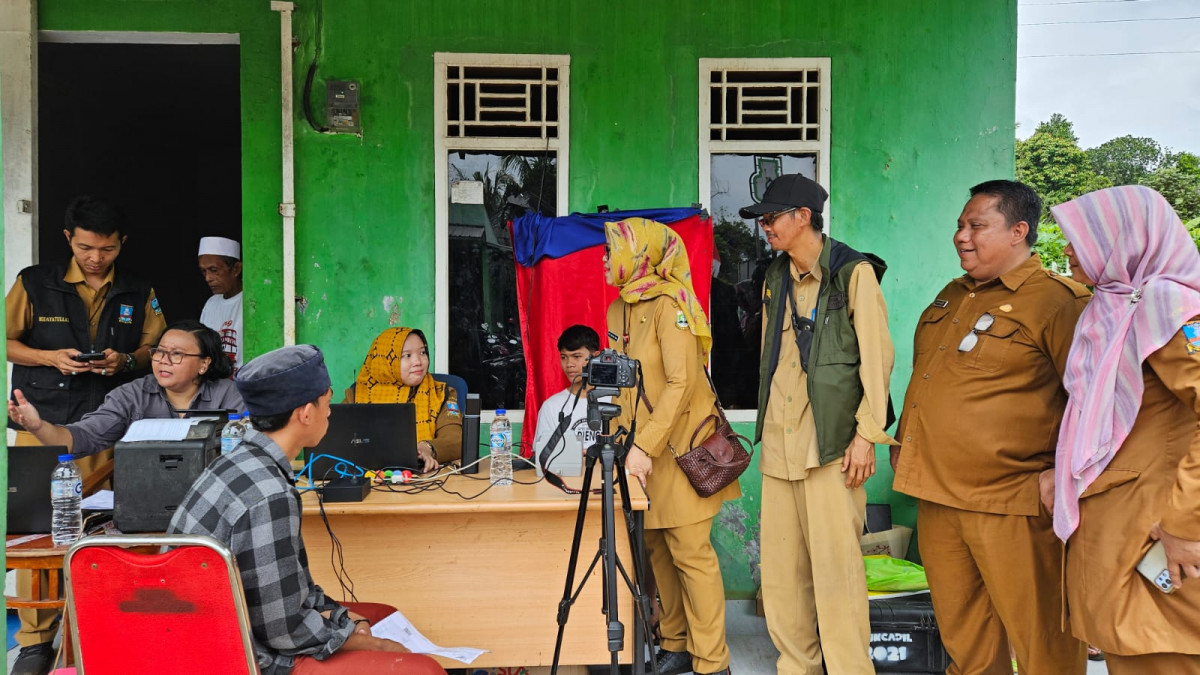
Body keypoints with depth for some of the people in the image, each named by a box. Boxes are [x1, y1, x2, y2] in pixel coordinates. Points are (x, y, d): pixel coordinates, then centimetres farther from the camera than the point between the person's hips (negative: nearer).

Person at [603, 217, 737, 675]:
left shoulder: (669, 305, -14)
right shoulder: (618, 311, 10)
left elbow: (681, 382, -21)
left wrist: (646, 446, -23)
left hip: (680, 447, -7)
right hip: (643, 450, 8)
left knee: (690, 552, -3)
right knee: (657, 548, 12)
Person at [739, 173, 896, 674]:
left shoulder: (853, 272, -3)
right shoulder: (776, 279, 16)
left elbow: (877, 355, -7)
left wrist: (867, 435, -12)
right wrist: (767, 429, 16)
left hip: (830, 442, -6)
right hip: (779, 442, 6)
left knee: (834, 563, -5)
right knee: (781, 564, 8)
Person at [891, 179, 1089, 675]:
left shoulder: (1057, 300, -9)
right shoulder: (952, 296, 15)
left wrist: (1067, 475, -15)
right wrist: (904, 439, 22)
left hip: (1011, 505, -7)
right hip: (936, 495, 7)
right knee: (961, 633, 19)